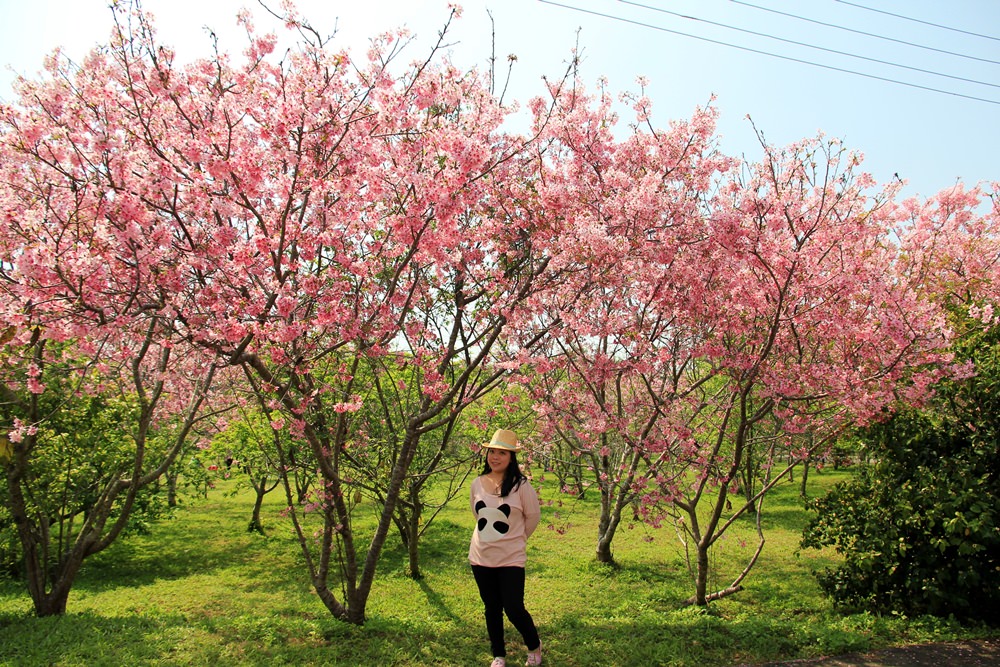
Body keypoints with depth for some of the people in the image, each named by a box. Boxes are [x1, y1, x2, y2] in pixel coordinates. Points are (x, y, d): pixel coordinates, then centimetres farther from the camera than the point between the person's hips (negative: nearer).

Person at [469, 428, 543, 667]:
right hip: (481, 557, 4)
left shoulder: (520, 485, -14)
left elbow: (533, 516, -3)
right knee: (492, 609, 14)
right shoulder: (477, 483, -1)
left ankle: (534, 647, 26)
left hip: (511, 558, -4)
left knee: (513, 609, -3)